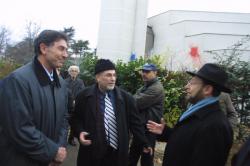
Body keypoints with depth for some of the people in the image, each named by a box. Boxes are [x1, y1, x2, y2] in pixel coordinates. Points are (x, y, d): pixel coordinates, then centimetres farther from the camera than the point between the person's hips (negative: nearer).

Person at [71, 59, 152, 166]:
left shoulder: (126, 98, 0)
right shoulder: (84, 96, -3)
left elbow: (135, 122, 5)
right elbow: (76, 119, 7)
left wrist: (145, 143, 6)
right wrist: (80, 132, -11)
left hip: (118, 153, 1)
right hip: (92, 153, -1)